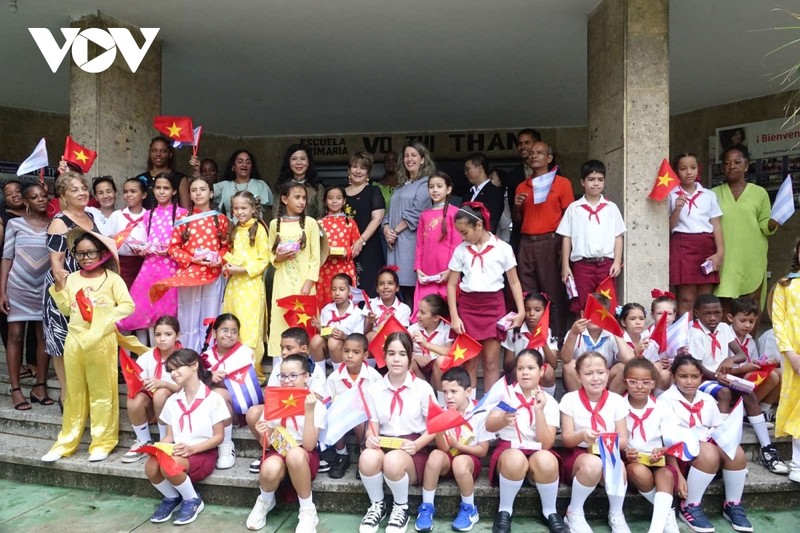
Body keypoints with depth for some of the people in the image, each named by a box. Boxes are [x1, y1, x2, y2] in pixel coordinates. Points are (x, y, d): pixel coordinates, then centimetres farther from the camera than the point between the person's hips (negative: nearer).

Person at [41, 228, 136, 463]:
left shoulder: (112, 278, -4)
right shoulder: (72, 278, 9)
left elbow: (128, 306, -7)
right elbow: (66, 309, 8)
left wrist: (107, 320, -15)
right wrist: (59, 287, 0)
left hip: (102, 342, -4)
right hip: (74, 340, 4)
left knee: (102, 392, 4)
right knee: (74, 393, 12)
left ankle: (103, 442, 11)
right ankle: (66, 441, 22)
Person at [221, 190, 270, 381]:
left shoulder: (259, 229, -6)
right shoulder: (235, 230, 16)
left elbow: (264, 260, -9)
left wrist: (243, 269, -18)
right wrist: (228, 266, 6)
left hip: (251, 284, -7)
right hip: (233, 284, 7)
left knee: (250, 328, -5)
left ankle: (253, 371, 3)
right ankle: (234, 368, 20)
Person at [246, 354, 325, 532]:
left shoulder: (316, 405, -10)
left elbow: (309, 445, -20)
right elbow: (267, 444, 5)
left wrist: (309, 412, -28)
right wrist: (263, 435, -18)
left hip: (304, 458, -2)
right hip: (278, 452, 2)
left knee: (295, 453, -39)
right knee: (270, 469, -35)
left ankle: (308, 510, -17)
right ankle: (265, 501, 3)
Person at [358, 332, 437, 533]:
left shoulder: (423, 388, -1)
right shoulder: (373, 389, 7)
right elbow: (373, 426, 9)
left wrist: (417, 445, -17)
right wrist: (371, 438, -15)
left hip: (413, 452, -2)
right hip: (383, 447, 2)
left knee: (393, 460, -37)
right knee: (368, 457, -34)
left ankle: (401, 508, -3)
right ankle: (377, 505, -3)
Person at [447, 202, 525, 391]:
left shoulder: (502, 248, -2)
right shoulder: (460, 250, 3)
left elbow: (514, 282, 3)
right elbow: (451, 285, 5)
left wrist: (521, 311, -6)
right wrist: (454, 317, -3)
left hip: (493, 306, -2)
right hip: (467, 306, 2)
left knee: (491, 362, 3)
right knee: (468, 361, 7)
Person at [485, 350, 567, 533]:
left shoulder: (549, 402, 2)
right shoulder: (506, 392, 2)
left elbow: (546, 444, -7)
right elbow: (489, 426, -11)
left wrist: (539, 411, -18)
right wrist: (504, 420, -34)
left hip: (536, 452, 1)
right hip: (509, 449, -1)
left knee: (546, 460, -35)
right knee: (516, 459, -37)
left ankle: (550, 512, -7)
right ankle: (504, 510, -11)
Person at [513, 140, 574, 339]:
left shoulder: (562, 183, 3)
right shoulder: (521, 187, 16)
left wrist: (565, 247, -10)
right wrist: (516, 206, -1)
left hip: (550, 242, -4)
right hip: (526, 244, 4)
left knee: (554, 294, -2)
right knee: (527, 295, 5)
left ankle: (558, 339, 4)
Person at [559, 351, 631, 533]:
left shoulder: (617, 400, -1)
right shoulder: (570, 399, -7)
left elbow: (623, 441, -1)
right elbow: (566, 440, -7)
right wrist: (582, 435, -29)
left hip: (608, 455, 2)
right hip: (577, 455, -2)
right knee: (592, 464, -37)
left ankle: (616, 515, -3)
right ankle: (574, 513, -11)